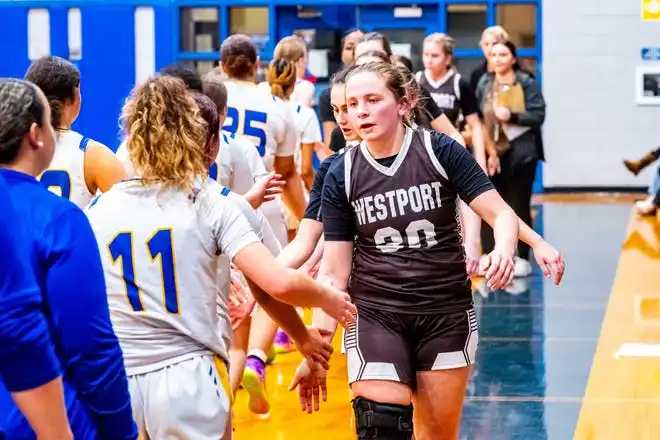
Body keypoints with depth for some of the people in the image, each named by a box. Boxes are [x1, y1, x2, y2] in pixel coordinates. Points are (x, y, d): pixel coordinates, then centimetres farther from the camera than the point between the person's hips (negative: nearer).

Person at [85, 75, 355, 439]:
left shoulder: (100, 208, 5)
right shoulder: (215, 203, -3)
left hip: (116, 383, 3)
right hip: (188, 377, -2)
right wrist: (328, 299, 7)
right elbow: (279, 283, -12)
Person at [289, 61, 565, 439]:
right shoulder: (341, 176, -3)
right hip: (374, 317, 0)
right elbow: (334, 271, -1)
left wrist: (503, 249, -31)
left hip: (447, 313, 0)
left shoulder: (441, 152, -7)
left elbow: (501, 213, -9)